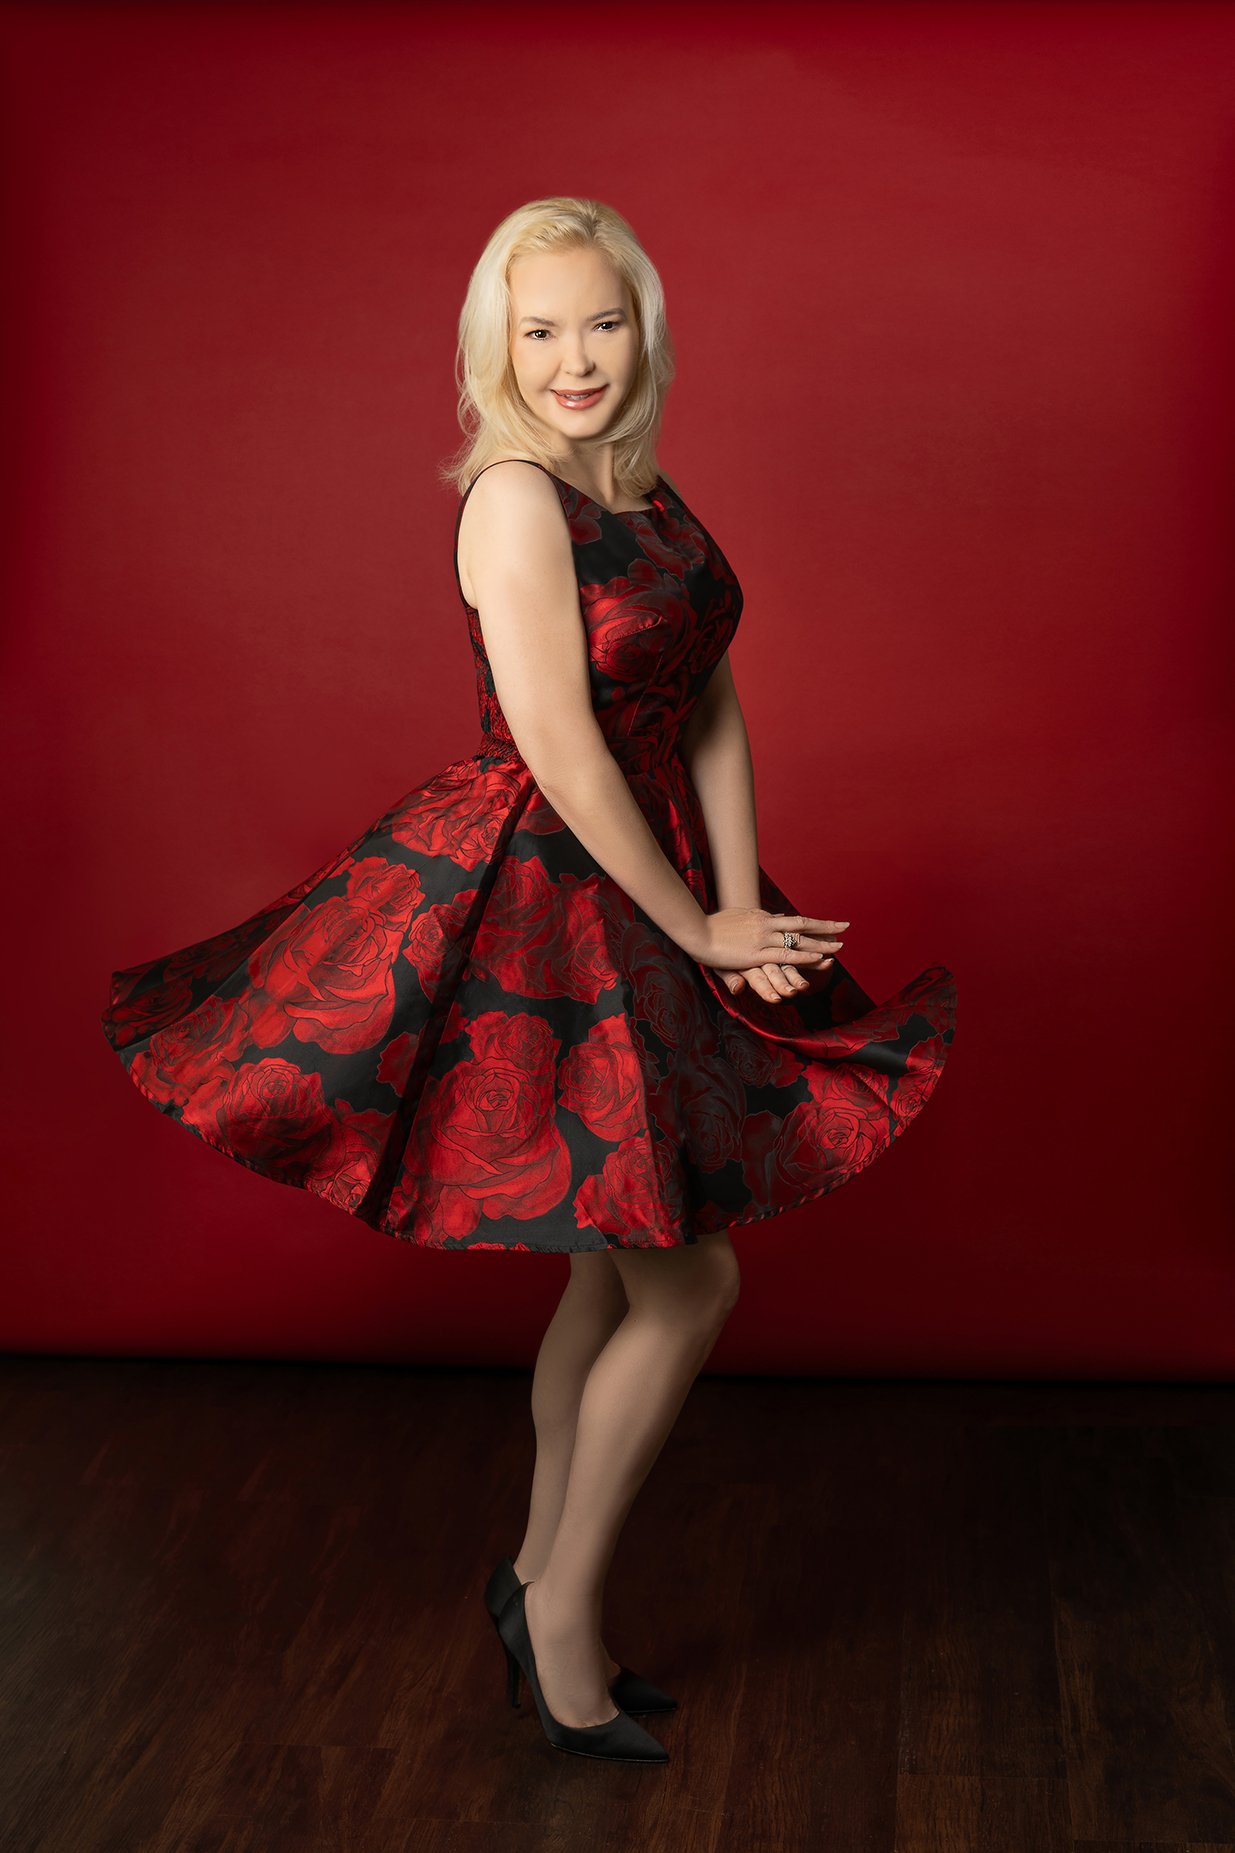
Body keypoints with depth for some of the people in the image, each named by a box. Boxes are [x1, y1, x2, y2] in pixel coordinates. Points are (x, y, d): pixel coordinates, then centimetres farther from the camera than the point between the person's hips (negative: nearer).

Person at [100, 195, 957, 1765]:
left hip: (638, 909, 9)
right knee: (691, 1284, -3)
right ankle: (563, 1618, 16)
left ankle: (539, 1580, 34)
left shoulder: (649, 497, 9)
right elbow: (564, 756, -20)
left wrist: (741, 907, -5)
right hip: (529, 913, -8)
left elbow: (712, 714, 7)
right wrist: (700, 934, -12)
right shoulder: (516, 496, -17)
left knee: (619, 1270, 16)